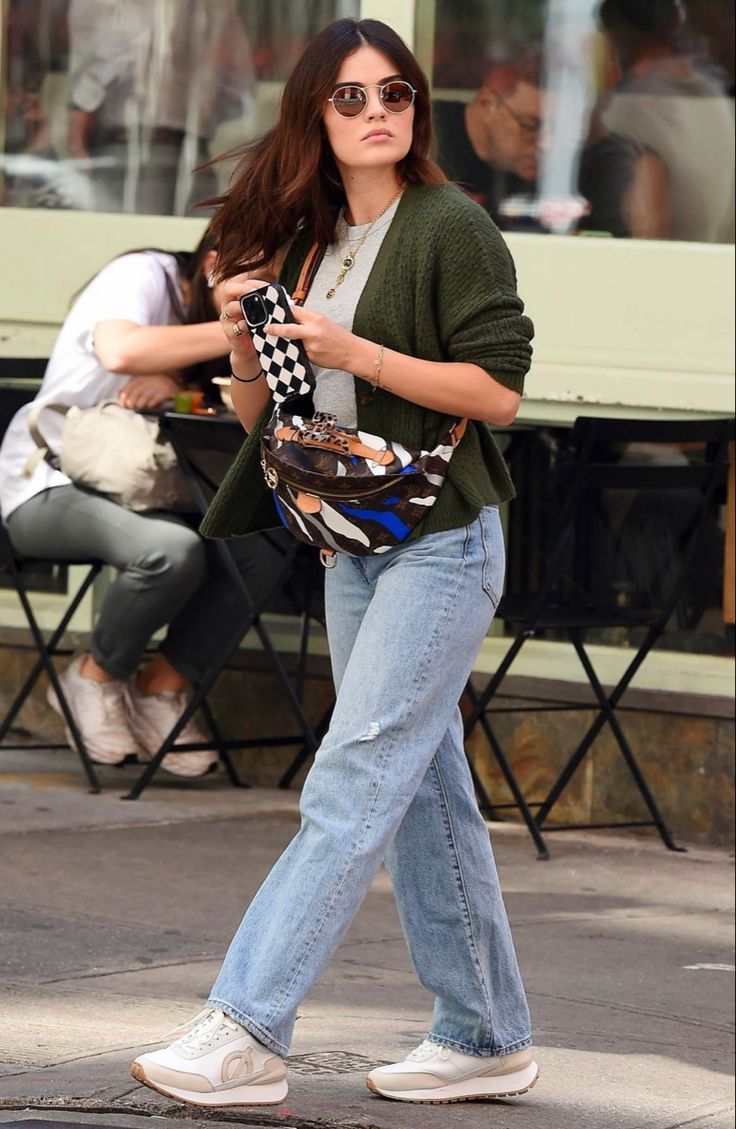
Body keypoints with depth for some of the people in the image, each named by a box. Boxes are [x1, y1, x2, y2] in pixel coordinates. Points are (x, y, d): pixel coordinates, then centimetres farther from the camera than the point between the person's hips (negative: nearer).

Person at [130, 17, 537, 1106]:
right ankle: (487, 1038, 18)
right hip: (352, 548, 8)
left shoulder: (452, 228, -8)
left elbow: (499, 392, -14)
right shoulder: (306, 242, 12)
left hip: (442, 544, -8)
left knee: (353, 787, -12)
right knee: (425, 791, 11)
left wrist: (357, 353, -21)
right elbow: (259, 417, 14)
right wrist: (249, 350, -7)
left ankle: (246, 1034, -17)